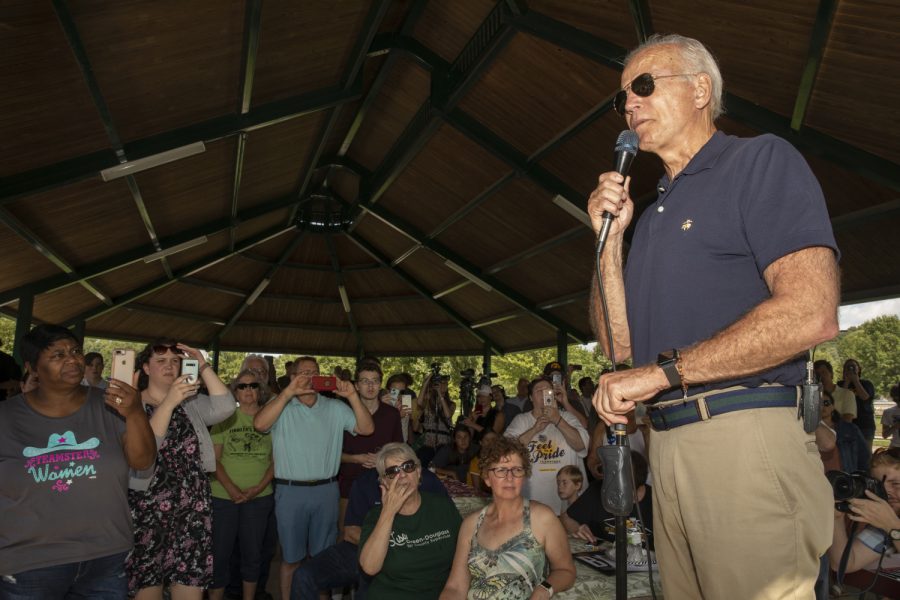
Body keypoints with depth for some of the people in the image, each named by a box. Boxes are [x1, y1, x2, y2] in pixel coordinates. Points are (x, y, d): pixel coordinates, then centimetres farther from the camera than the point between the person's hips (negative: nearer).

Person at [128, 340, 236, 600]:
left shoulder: (191, 401, 8)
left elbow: (224, 408, -11)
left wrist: (203, 366, -12)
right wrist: (169, 401, -25)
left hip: (192, 509, 3)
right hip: (148, 509, -2)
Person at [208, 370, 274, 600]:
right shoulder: (225, 418, 1)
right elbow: (214, 458, -1)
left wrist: (259, 487, -11)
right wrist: (231, 488, -14)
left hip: (259, 497, 1)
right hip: (223, 496, -1)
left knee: (253, 553, 11)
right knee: (219, 553, 3)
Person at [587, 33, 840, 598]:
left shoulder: (761, 159, -2)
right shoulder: (653, 211, 19)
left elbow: (811, 314, -17)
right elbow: (619, 343, 13)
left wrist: (662, 372, -16)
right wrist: (610, 235, 4)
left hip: (746, 438, -7)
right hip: (668, 442, 7)